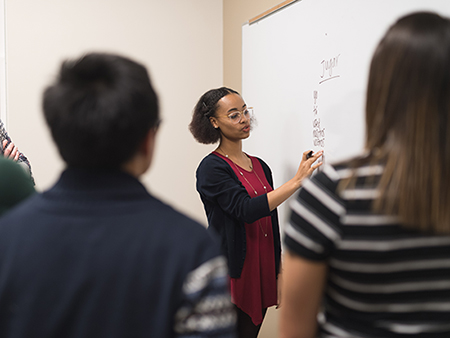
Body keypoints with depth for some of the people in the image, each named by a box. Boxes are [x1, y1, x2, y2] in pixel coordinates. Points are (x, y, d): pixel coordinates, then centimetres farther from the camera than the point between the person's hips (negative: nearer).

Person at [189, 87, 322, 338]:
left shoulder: (260, 166, 11)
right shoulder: (212, 167, -10)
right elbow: (246, 210, -24)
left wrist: (278, 275, 14)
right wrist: (297, 181, -26)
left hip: (262, 272, 6)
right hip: (232, 275, -6)